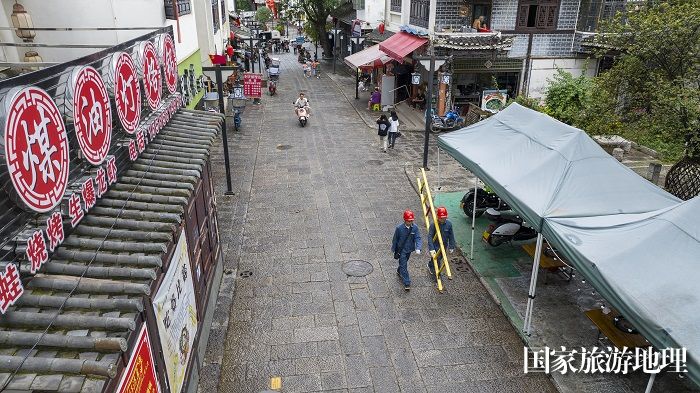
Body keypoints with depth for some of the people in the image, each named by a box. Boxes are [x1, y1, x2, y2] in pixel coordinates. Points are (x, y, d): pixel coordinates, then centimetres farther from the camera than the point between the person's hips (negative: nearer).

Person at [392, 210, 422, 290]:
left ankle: (399, 271, 54)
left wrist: (418, 248, -32)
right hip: (401, 250, -4)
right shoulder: (399, 228, -21)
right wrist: (393, 249, 3)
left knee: (404, 262, 25)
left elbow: (418, 238, -15)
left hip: (409, 249, 4)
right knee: (404, 265, -5)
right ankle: (407, 283, -2)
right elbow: (395, 239, -8)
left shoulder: (415, 227, -14)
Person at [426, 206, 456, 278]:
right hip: (435, 247, -5)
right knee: (436, 262, -2)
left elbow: (451, 236, -1)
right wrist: (431, 249, -29)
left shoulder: (449, 224, -11)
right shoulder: (433, 225, -22)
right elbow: (430, 237, -22)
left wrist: (451, 247, 0)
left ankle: (430, 265, 56)